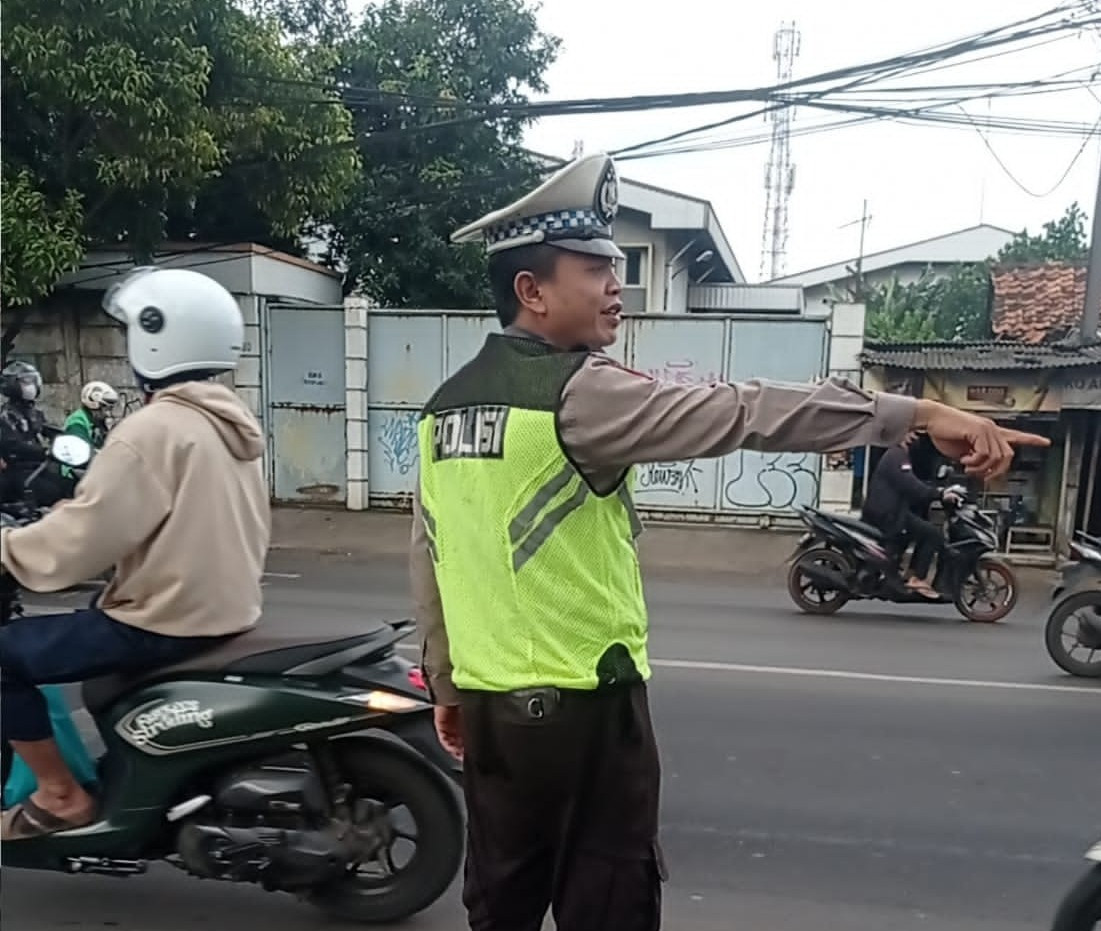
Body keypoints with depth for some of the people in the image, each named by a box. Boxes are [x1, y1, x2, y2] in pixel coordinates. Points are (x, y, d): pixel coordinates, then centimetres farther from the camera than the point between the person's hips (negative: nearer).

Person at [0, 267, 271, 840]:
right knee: (93, 629, 33)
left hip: (168, 625, -9)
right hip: (229, 613, 9)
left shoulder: (153, 430, -19)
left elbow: (81, 538, -20)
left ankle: (61, 796, 9)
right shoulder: (233, 423, 9)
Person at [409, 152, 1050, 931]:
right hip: (582, 703, -8)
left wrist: (447, 685, 21)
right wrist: (916, 413, -18)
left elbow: (429, 560, 12)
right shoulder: (579, 392, -17)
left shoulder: (444, 406, 7)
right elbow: (741, 414, -23)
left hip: (490, 701, 8)